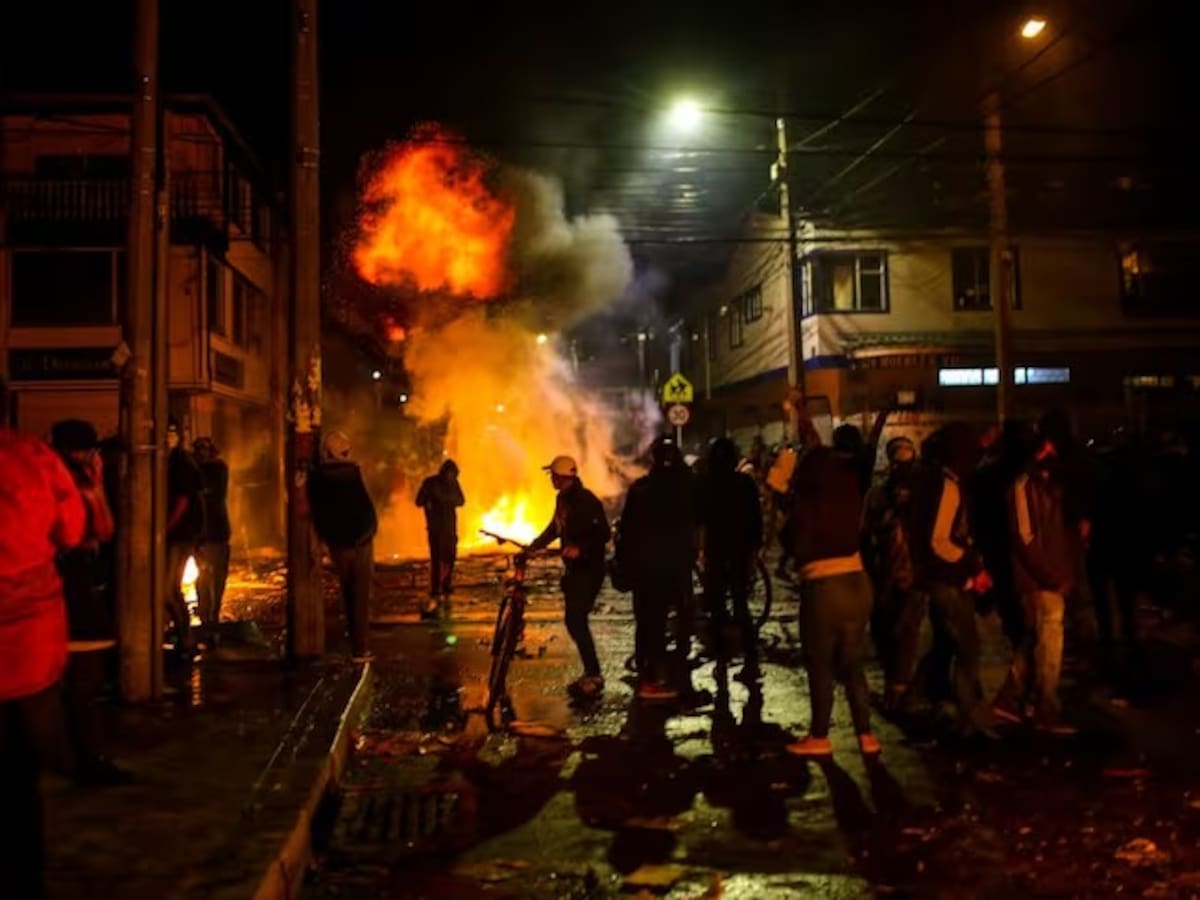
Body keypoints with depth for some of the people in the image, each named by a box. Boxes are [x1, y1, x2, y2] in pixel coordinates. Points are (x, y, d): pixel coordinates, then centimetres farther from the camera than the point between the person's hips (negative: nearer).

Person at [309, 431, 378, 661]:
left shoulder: (317, 477, 0)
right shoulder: (352, 471, -13)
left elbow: (317, 511, 3)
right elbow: (366, 504, -15)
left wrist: (324, 538, 13)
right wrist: (371, 529, -1)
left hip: (337, 542, 4)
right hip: (360, 539, -4)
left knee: (349, 594, 18)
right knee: (361, 595, 2)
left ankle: (356, 644, 23)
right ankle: (360, 648, 1)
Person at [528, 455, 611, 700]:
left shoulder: (586, 500, -18)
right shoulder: (563, 499, 10)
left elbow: (603, 533, -24)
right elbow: (555, 528, 21)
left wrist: (580, 547, -36)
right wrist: (534, 545, 12)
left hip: (589, 569, -9)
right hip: (572, 568, 9)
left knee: (577, 620, -14)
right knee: (574, 621, 11)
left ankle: (594, 676, -7)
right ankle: (590, 673, 22)